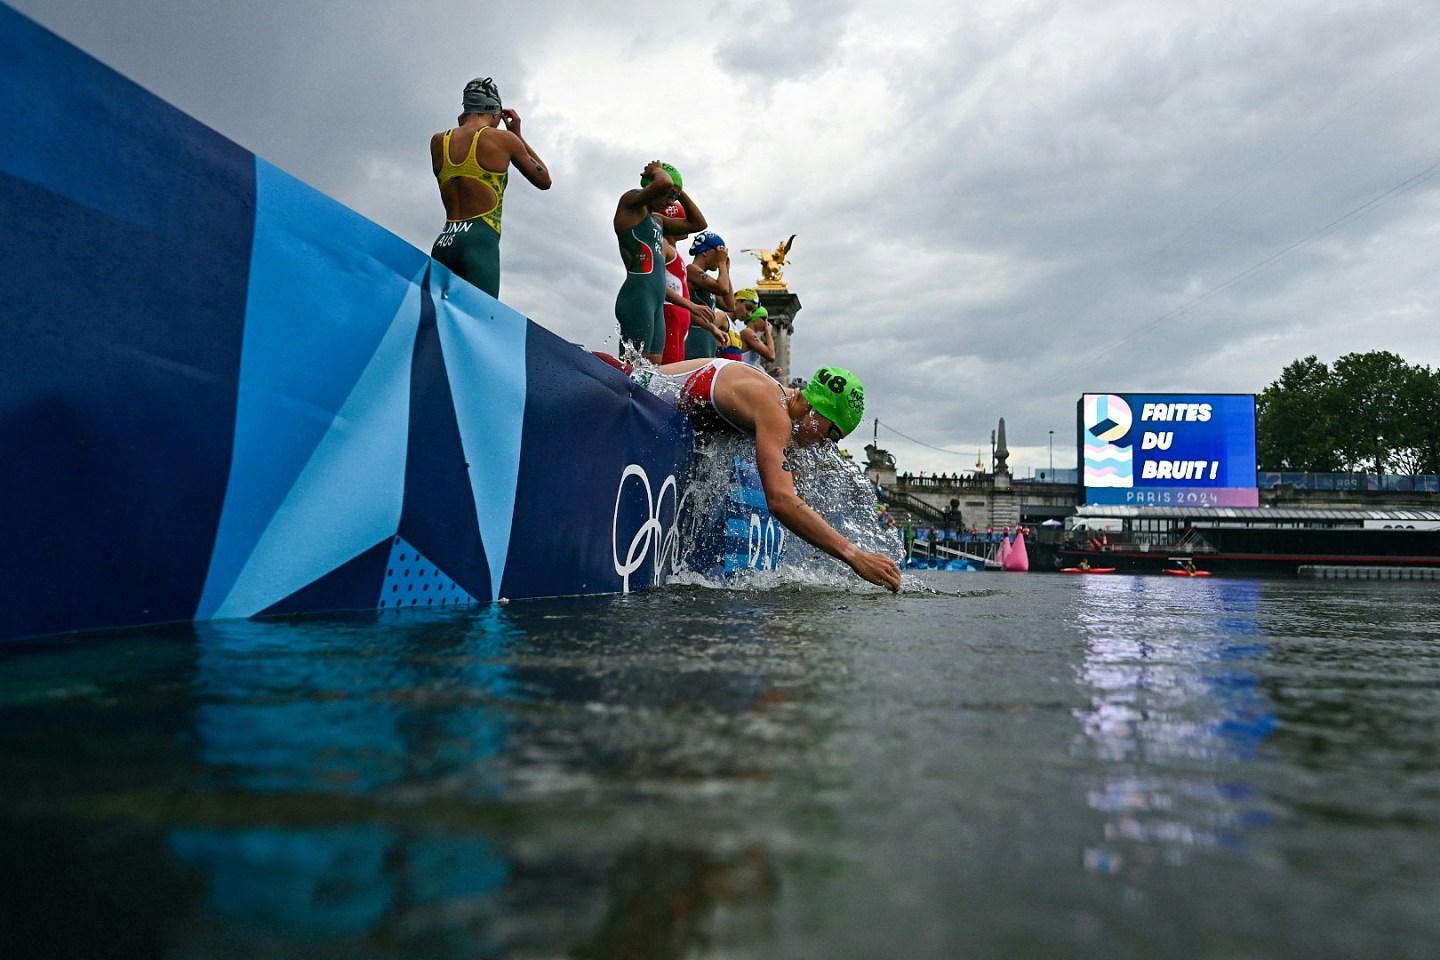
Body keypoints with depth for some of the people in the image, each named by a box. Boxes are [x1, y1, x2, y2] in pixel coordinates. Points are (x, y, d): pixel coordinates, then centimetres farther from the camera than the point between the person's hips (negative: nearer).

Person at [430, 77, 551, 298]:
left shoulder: (438, 142, 14)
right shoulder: (503, 139, 3)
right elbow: (544, 180, 17)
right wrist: (518, 135, 25)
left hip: (443, 244, 5)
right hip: (480, 243, -5)